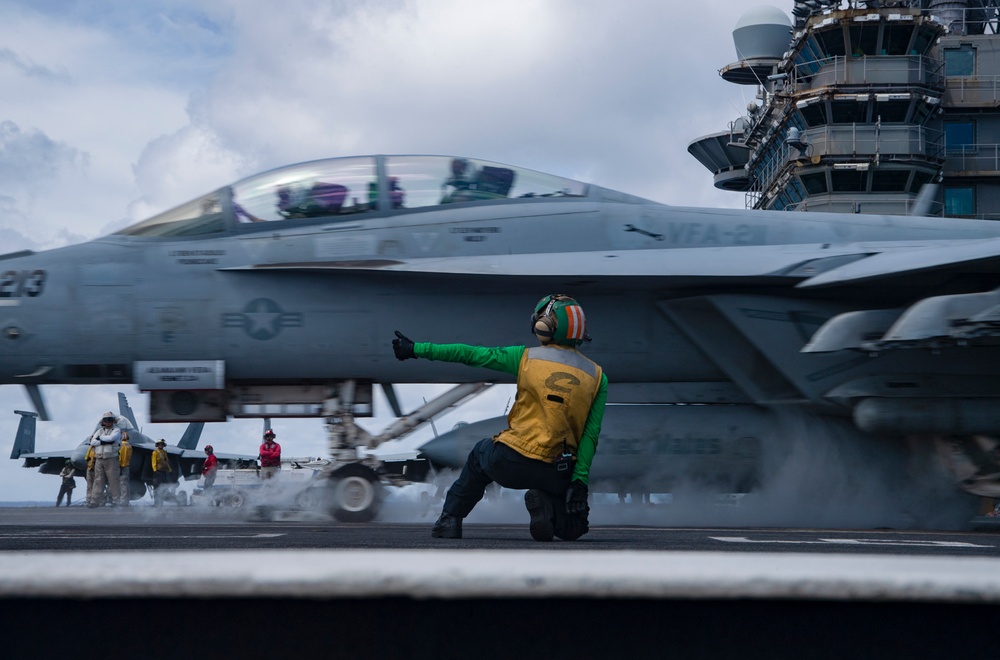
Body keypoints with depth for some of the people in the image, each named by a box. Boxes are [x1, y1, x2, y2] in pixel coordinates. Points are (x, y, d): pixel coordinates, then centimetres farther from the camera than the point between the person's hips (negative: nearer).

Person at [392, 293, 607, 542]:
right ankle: (546, 504, -7)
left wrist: (416, 349, 14)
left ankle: (450, 520, 30)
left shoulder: (526, 357, 0)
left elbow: (469, 354, 6)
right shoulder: (598, 377, 4)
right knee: (573, 529, 25)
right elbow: (590, 435, -2)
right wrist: (579, 482, -2)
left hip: (509, 464, 0)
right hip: (558, 474, 0)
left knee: (482, 453, 36)